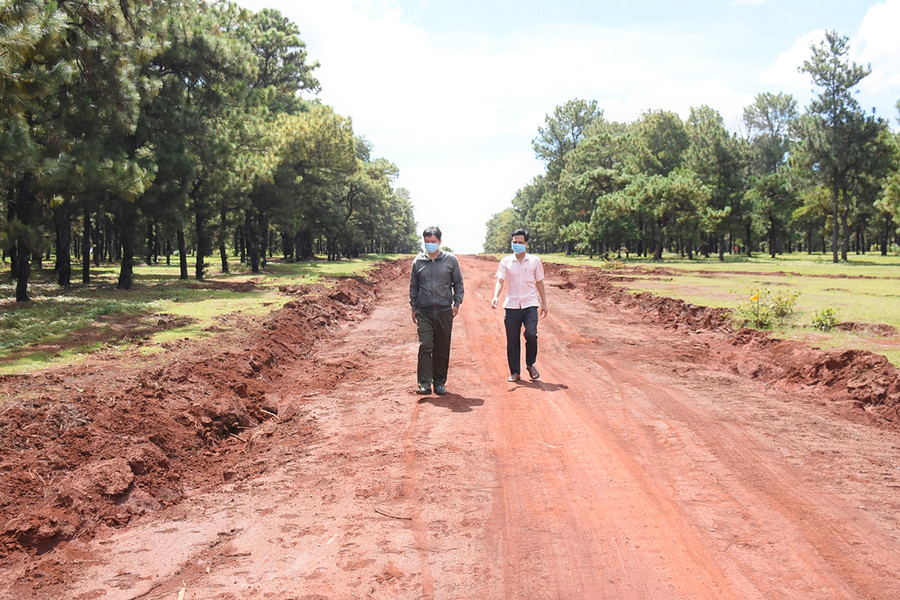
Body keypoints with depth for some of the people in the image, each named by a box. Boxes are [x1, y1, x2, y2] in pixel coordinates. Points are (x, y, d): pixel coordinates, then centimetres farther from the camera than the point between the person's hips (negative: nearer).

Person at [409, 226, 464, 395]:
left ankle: (439, 383, 17)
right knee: (425, 346, -11)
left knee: (442, 349, 5)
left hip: (444, 311, 0)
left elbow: (458, 283, 11)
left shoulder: (451, 260, 5)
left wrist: (457, 302, 0)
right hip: (424, 312, 0)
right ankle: (424, 384, -9)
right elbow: (413, 286, 15)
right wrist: (414, 308, 10)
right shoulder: (418, 261, 8)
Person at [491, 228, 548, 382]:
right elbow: (500, 281, -3)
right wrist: (496, 296, -21)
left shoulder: (535, 261, 7)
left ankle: (530, 364, 7)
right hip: (512, 305, 1)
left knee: (531, 334, -17)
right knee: (512, 340, 3)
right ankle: (515, 372, 15)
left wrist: (544, 303, 13)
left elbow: (539, 283, 13)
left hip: (530, 304, -1)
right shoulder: (506, 262, 5)